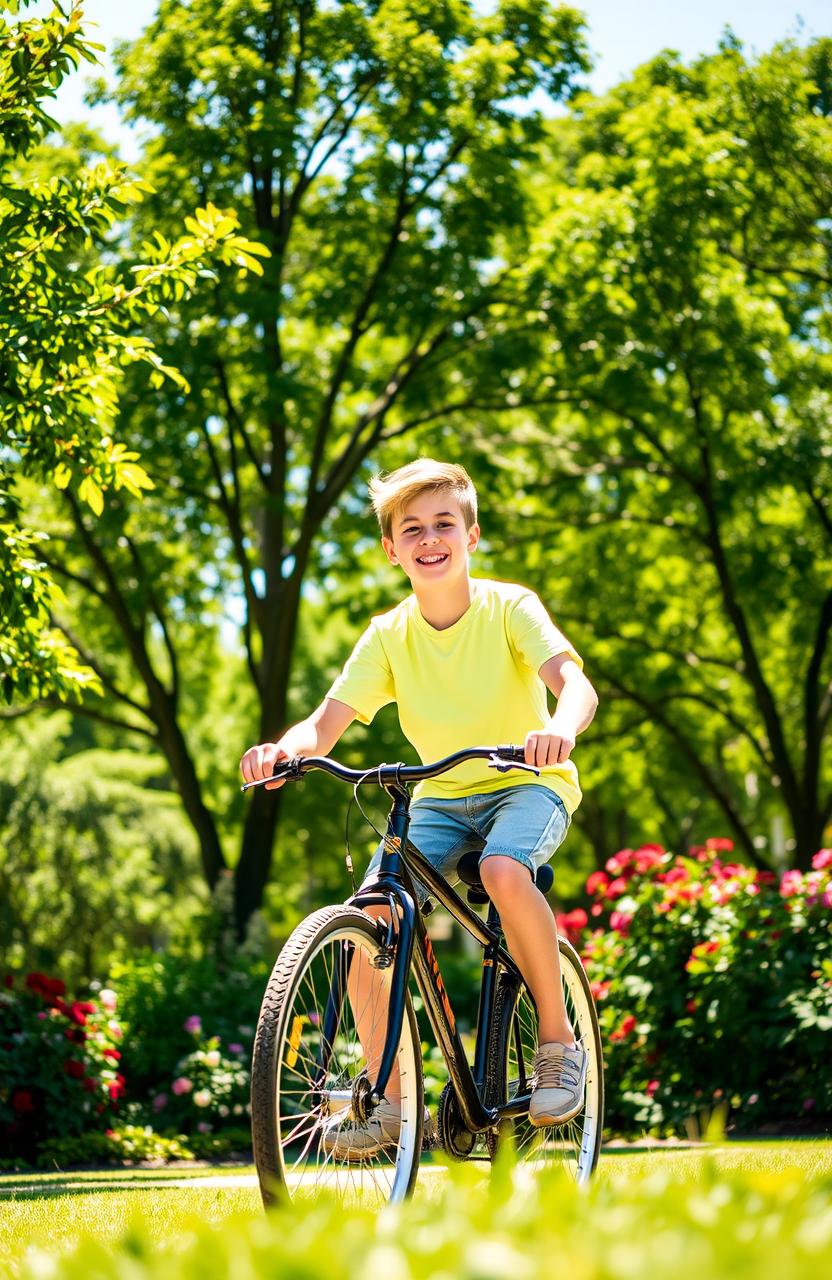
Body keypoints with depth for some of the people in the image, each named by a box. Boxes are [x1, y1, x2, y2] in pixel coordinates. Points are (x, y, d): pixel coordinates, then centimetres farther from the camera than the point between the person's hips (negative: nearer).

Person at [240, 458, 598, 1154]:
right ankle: (387, 1097, -8)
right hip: (442, 795, 4)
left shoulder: (510, 607, -13)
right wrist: (286, 748, -34)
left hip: (528, 783, -4)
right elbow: (327, 723, -10)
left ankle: (559, 1039, -16)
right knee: (369, 913, -21)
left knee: (504, 871, -37)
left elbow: (575, 682, -28)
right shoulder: (388, 635, -4)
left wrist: (559, 728, -52)